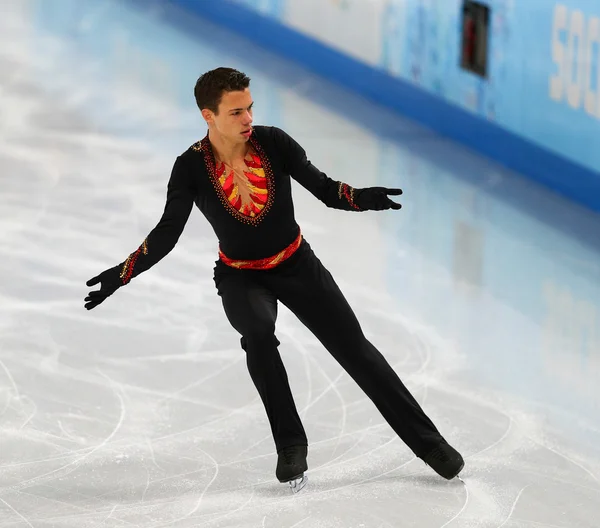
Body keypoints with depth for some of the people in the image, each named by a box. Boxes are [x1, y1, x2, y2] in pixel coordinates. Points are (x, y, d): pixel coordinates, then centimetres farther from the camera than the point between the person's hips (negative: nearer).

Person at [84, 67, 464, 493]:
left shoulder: (273, 143, -17)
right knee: (258, 331, -34)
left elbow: (323, 188, -16)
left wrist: (360, 197, -37)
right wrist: (122, 274, -26)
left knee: (355, 349, -2)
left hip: (297, 266, 1)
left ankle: (429, 443, 10)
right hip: (241, 278, -1)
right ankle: (291, 446, -19)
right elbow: (167, 234, -14)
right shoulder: (192, 168, -18)